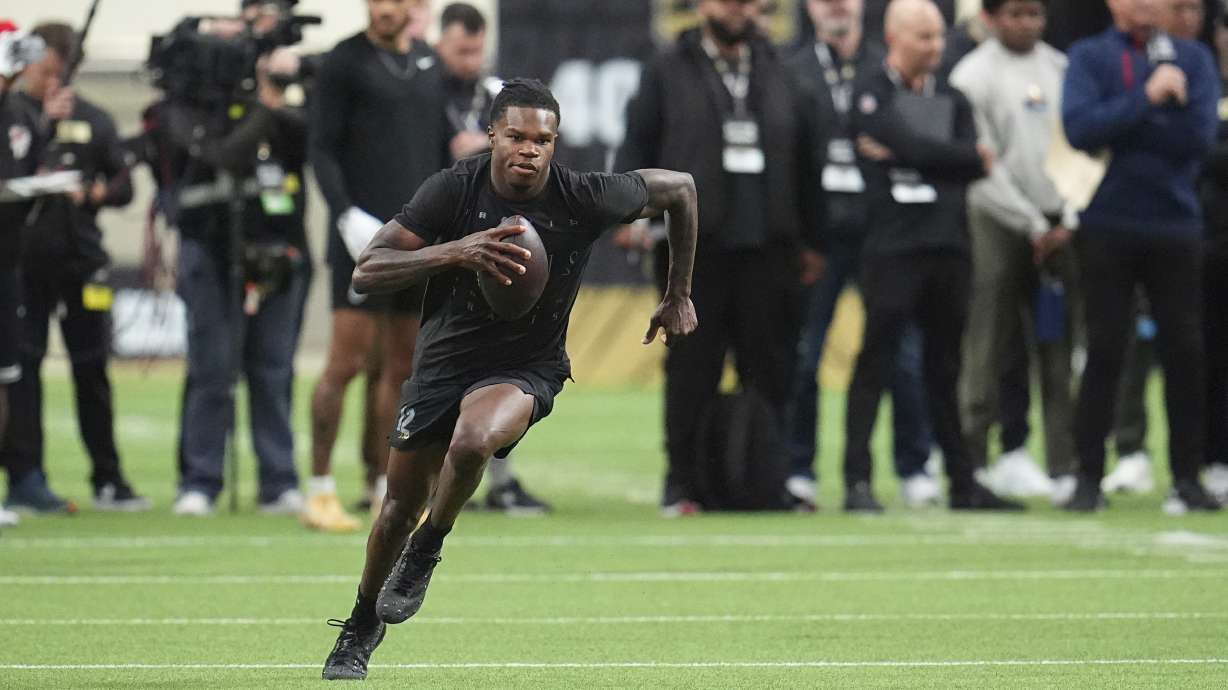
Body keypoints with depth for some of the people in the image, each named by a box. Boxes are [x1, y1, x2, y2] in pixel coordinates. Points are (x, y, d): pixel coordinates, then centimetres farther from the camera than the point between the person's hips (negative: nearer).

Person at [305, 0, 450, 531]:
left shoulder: (427, 63, 13)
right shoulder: (343, 63, -4)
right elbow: (322, 149, -6)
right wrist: (347, 215, -18)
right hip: (364, 235, -6)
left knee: (403, 366, 7)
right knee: (347, 361, -8)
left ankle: (387, 491, 13)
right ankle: (320, 491, -4)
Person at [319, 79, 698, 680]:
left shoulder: (585, 198, -18)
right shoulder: (454, 189, -17)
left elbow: (679, 188, 1)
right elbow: (366, 274, -22)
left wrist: (679, 298, 8)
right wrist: (455, 252, -38)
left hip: (526, 368, -2)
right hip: (442, 360, 2)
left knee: (473, 442, -35)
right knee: (401, 505, 11)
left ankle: (427, 549, -5)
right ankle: (362, 625, 39)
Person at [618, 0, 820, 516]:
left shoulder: (779, 74, 15)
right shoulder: (668, 72, 8)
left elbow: (800, 160, 14)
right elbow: (635, 150, 5)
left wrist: (809, 241, 11)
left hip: (768, 247, 2)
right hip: (695, 248, -2)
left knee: (770, 369, 0)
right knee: (692, 369, -1)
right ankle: (682, 484, 4)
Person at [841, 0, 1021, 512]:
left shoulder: (952, 100, 15)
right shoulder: (872, 94, -1)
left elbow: (974, 167, 0)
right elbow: (909, 144, -15)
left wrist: (906, 154, -9)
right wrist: (969, 156, -4)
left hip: (948, 244, 5)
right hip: (893, 244, -5)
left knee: (946, 367, 10)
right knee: (875, 362, -7)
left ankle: (962, 482, 13)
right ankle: (857, 480, -6)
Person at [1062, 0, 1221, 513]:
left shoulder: (1192, 58, 6)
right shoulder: (1088, 57, 4)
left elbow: (1199, 135, -8)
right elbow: (1079, 129, -13)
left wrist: (1120, 125, -10)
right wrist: (1147, 98, -18)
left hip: (1176, 225, 1)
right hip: (1108, 225, -1)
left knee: (1185, 353, 1)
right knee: (1104, 354, -1)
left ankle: (1187, 478, 6)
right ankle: (1089, 478, 3)